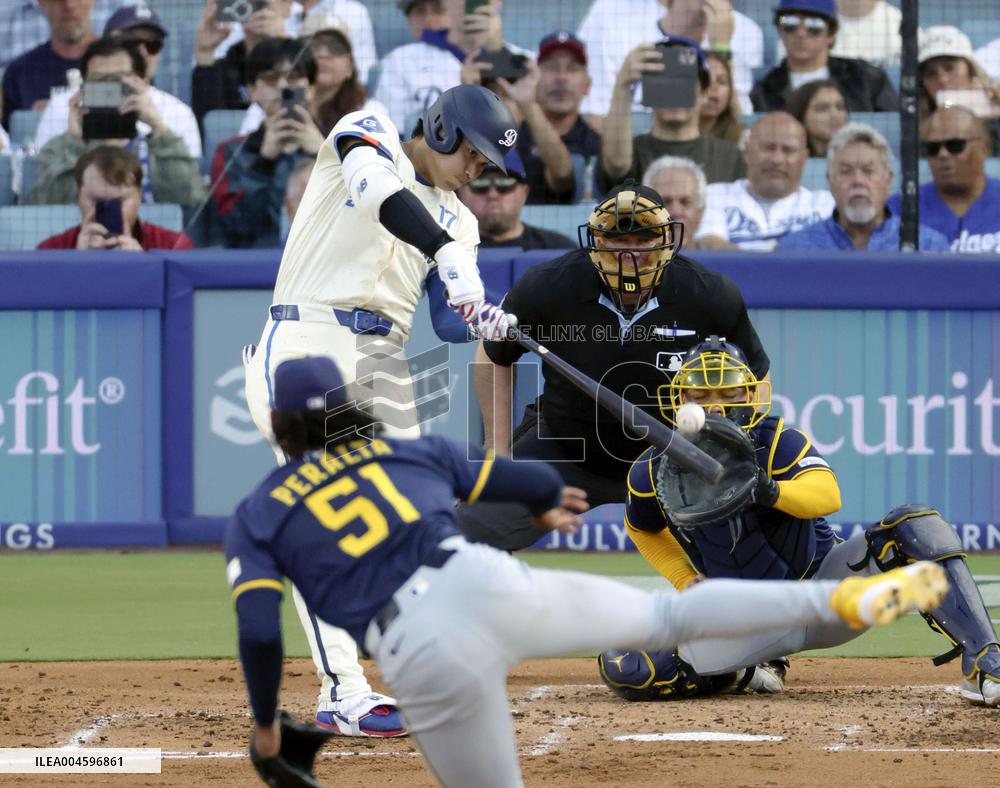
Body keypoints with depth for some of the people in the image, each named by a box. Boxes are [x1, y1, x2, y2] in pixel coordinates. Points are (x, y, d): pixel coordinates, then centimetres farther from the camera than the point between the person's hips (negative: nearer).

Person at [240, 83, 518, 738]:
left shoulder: (456, 217, 20)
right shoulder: (371, 136, 3)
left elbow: (455, 314, 5)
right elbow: (376, 187, -22)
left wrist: (486, 319, -19)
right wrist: (444, 248, -36)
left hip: (385, 363, 8)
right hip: (310, 344, -8)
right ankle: (345, 690, -22)